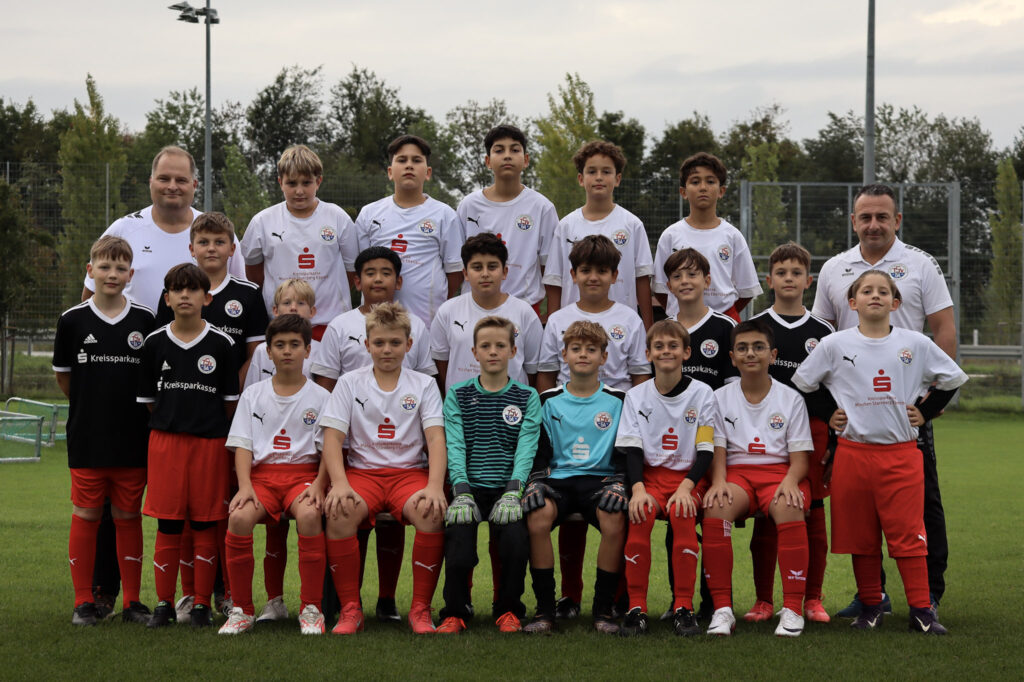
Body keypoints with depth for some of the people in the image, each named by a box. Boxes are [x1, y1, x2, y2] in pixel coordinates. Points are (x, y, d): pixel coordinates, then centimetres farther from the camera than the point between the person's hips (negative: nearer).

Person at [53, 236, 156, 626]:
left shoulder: (145, 321, 1)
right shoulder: (73, 320, 0)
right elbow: (63, 376, 10)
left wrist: (138, 411, 5)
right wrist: (93, 405, 10)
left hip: (133, 440, 0)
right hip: (86, 439, 0)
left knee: (128, 517, 6)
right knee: (86, 516, 3)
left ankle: (132, 601, 13)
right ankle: (84, 602, 11)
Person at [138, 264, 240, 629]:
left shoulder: (220, 344, 0)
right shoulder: (155, 343, 4)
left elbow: (230, 400, 6)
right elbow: (149, 398, 11)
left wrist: (213, 428, 6)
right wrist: (171, 424, 7)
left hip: (210, 442, -1)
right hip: (165, 441, 1)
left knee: (205, 524, 2)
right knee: (167, 524, 2)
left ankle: (202, 604, 9)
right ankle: (164, 603, 11)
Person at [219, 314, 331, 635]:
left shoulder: (319, 397, 10)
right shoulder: (253, 395, 14)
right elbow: (242, 445, 6)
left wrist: (318, 484, -14)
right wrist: (245, 485, -11)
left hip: (303, 473, -1)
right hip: (261, 473, 1)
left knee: (309, 515, -36)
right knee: (240, 517, -31)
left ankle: (311, 609, -23)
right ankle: (241, 609, -16)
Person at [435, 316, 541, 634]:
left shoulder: (527, 399, 10)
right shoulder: (458, 396, 11)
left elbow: (526, 449, -2)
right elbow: (455, 446, -1)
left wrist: (513, 492, -19)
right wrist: (462, 491, -17)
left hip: (507, 488, 0)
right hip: (470, 486, 0)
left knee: (515, 535, -29)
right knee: (458, 535, -28)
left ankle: (508, 610, -6)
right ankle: (455, 612, -9)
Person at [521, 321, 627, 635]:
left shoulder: (617, 401, 11)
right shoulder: (549, 401, 14)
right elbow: (538, 451, 11)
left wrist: (619, 481, -9)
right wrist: (536, 480, -9)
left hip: (601, 479, -1)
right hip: (558, 478, 1)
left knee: (614, 519, -35)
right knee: (537, 517, -33)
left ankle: (603, 608, -19)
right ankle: (545, 609, -21)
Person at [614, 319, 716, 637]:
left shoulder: (702, 393, 3)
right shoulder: (636, 396, 8)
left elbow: (706, 450, -1)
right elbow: (632, 450, 1)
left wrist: (686, 487, -18)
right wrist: (638, 488, -17)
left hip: (689, 476, -1)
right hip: (650, 475, 1)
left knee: (682, 514, -33)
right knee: (641, 514, -31)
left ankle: (683, 607, -26)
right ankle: (636, 607, -25)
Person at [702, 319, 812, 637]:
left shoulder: (791, 399, 8)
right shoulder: (721, 398, 12)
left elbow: (799, 457, 3)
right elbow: (717, 451, 6)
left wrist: (790, 481, -19)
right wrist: (718, 482, -16)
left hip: (779, 471, -1)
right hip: (736, 472, 1)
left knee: (788, 508, -37)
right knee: (715, 507, -34)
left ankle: (792, 608, -31)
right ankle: (722, 608, -30)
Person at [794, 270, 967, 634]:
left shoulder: (916, 344, 4)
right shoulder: (834, 345, 2)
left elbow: (952, 379, 15)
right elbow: (801, 384, 10)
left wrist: (925, 412, 8)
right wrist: (827, 416, 6)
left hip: (902, 453, 0)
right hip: (853, 451, 0)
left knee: (909, 533, -3)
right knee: (860, 535, 5)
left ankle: (921, 610, 2)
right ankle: (870, 607, 15)